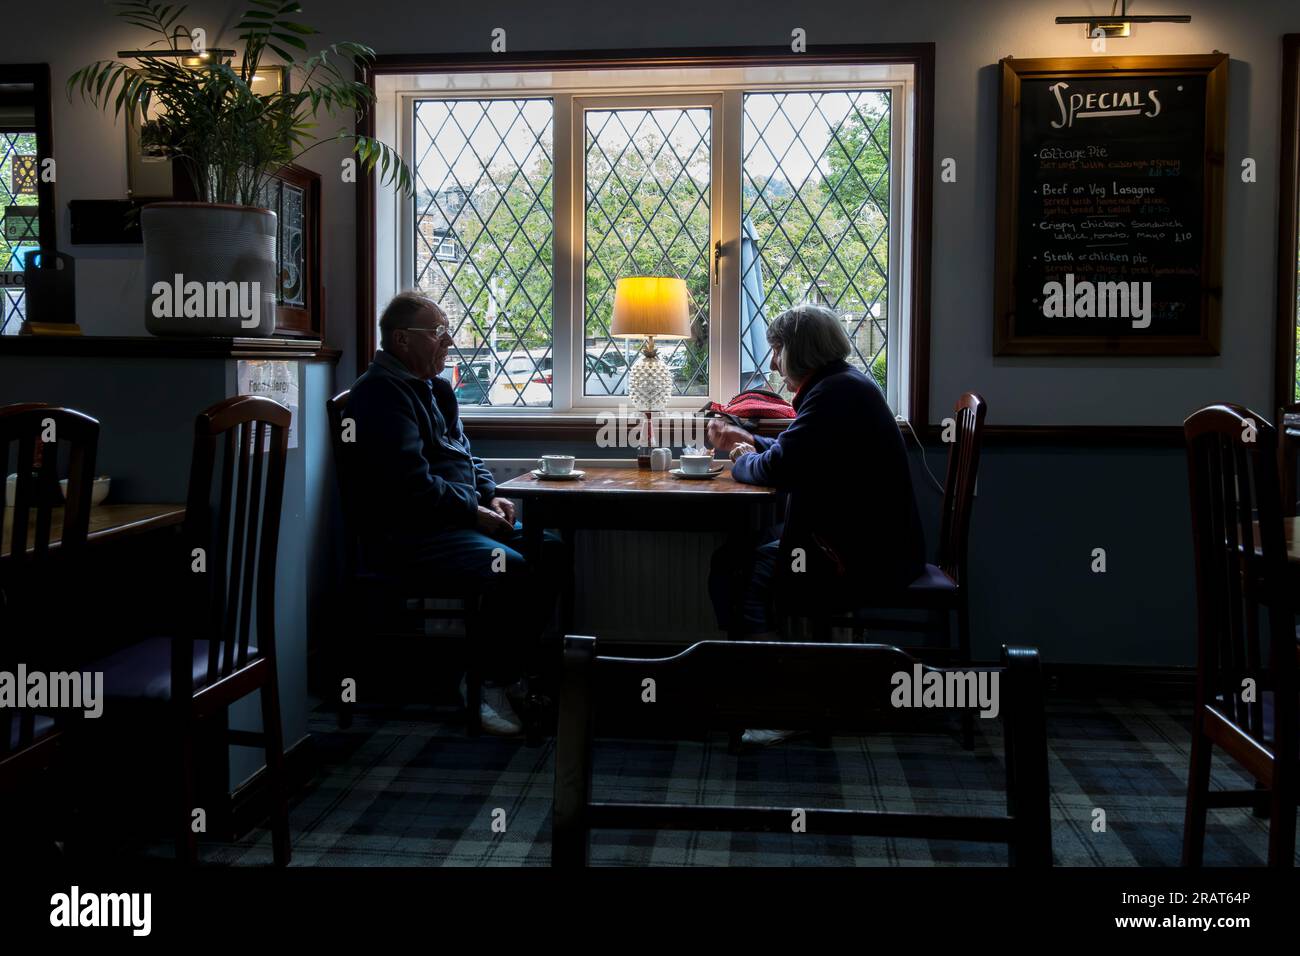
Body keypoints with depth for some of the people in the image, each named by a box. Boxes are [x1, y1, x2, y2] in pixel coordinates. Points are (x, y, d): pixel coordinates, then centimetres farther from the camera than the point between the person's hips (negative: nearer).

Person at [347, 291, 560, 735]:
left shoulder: (434, 387, 20)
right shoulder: (381, 392, -12)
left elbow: (465, 453, 26)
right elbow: (413, 485, -21)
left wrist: (490, 495, 8)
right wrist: (474, 511, -14)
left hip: (458, 520, 10)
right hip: (405, 533, -10)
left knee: (549, 549, -2)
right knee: (511, 568, -28)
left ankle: (517, 669, 3)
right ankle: (488, 683, -13)